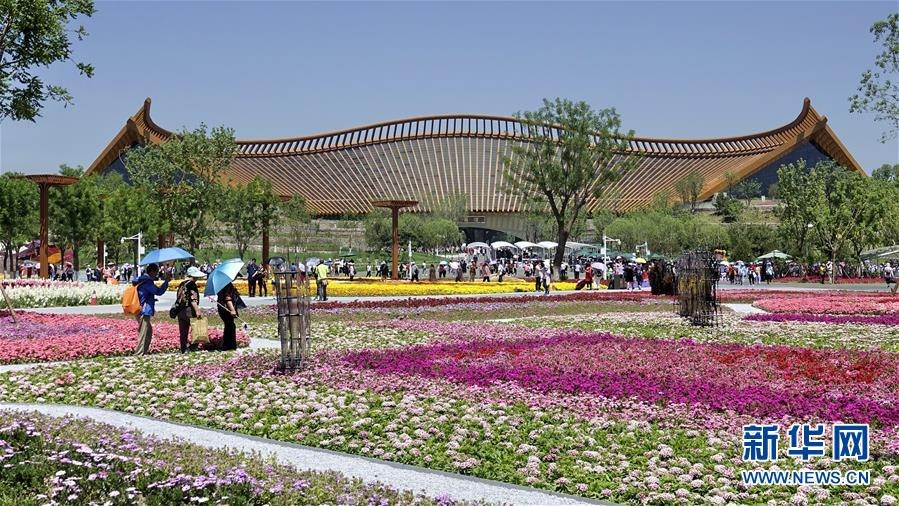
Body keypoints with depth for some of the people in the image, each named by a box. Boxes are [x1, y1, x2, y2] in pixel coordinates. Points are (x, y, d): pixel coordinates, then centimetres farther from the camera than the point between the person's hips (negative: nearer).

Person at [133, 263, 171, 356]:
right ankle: (139, 354, -5)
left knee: (149, 331, 20)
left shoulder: (144, 280, 14)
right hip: (144, 312, -11)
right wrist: (166, 281, -17)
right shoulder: (147, 282, -17)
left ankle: (145, 351, 25)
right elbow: (159, 291, -24)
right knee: (143, 333, -7)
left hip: (143, 311, 11)